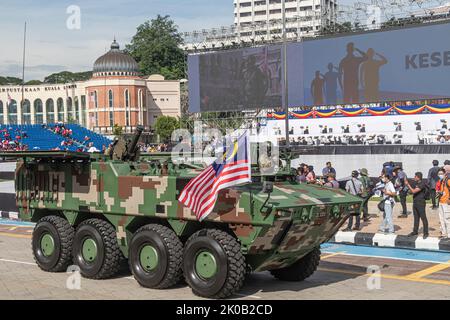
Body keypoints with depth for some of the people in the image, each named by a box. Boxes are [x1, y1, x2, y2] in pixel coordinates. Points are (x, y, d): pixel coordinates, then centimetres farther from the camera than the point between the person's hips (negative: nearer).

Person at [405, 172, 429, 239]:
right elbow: (412, 191, 21)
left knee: (423, 218, -2)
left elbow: (414, 191, -20)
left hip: (421, 203, -9)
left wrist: (408, 184, -14)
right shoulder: (416, 183, 12)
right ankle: (415, 231, 23)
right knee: (416, 218, 15)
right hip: (415, 203, 9)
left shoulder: (422, 184, -16)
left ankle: (426, 233, 4)